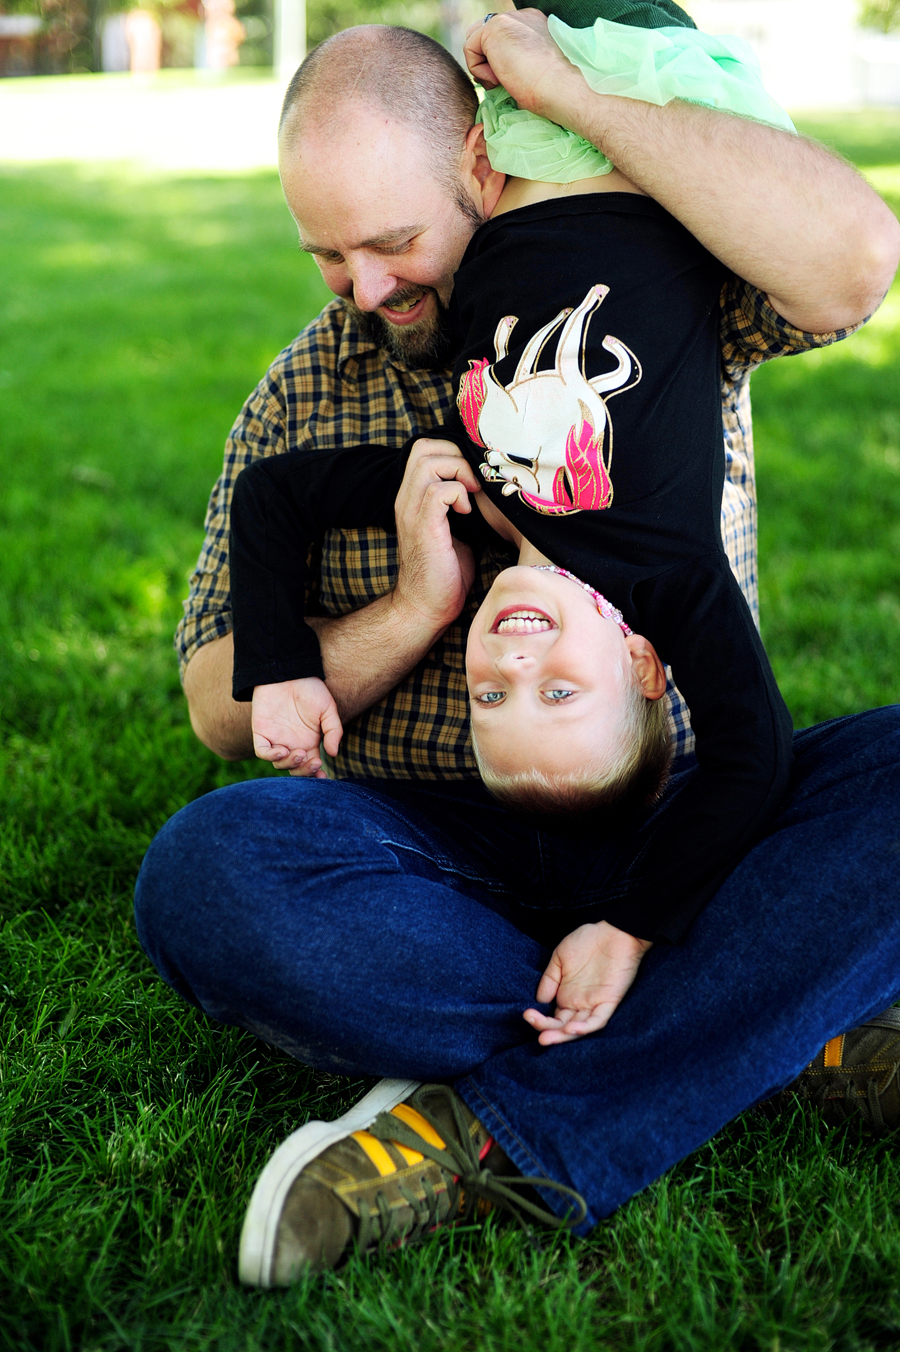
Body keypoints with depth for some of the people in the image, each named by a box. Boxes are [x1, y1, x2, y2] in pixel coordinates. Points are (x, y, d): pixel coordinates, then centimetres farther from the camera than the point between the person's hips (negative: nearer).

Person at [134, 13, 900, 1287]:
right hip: (432, 848, 2)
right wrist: (414, 608, -13)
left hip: (678, 833, -1)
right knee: (201, 873, -29)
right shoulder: (304, 395, 7)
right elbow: (222, 706, 6)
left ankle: (495, 1130, -28)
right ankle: (792, 1030, -25)